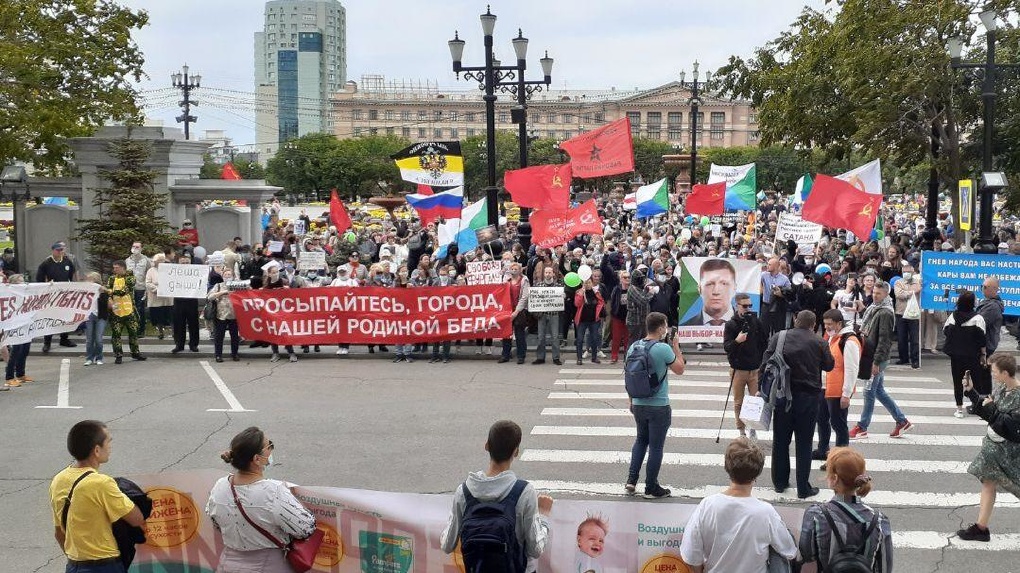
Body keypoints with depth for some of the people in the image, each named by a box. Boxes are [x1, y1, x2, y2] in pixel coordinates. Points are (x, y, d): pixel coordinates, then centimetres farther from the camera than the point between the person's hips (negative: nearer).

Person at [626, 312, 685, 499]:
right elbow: (680, 369, -5)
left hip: (638, 404, 6)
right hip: (659, 406, -6)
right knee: (656, 446, 5)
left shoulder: (634, 347, 2)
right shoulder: (663, 348, -17)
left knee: (641, 440, 22)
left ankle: (631, 480, 14)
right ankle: (651, 488, 13)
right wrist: (676, 346, 3)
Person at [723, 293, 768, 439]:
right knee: (738, 402, 5)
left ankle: (753, 428, 13)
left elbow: (765, 343, 12)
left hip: (755, 369, 1)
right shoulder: (731, 324, -3)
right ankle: (741, 430, 16)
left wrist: (763, 363, 7)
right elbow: (726, 347, -10)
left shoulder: (757, 323, 4)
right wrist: (736, 341, -28)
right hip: (738, 370, -1)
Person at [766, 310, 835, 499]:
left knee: (780, 441, 14)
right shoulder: (819, 342, -6)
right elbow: (829, 365, 6)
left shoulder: (778, 338, -2)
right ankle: (803, 488, 6)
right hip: (808, 397, -2)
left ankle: (780, 482, 23)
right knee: (804, 443, 4)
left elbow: (766, 363, -5)